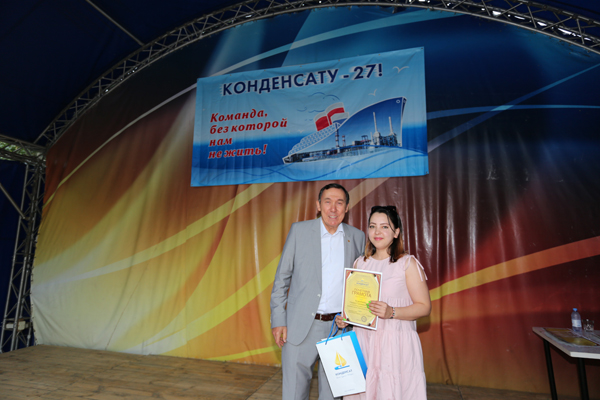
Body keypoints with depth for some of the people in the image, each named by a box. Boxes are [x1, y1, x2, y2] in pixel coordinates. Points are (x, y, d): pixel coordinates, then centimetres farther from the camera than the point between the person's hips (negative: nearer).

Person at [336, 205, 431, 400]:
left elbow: (424, 306, -7)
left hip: (396, 343, -4)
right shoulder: (360, 263, 8)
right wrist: (344, 318, 1)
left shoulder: (408, 263, -5)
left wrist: (391, 312, -21)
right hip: (363, 341, 4)